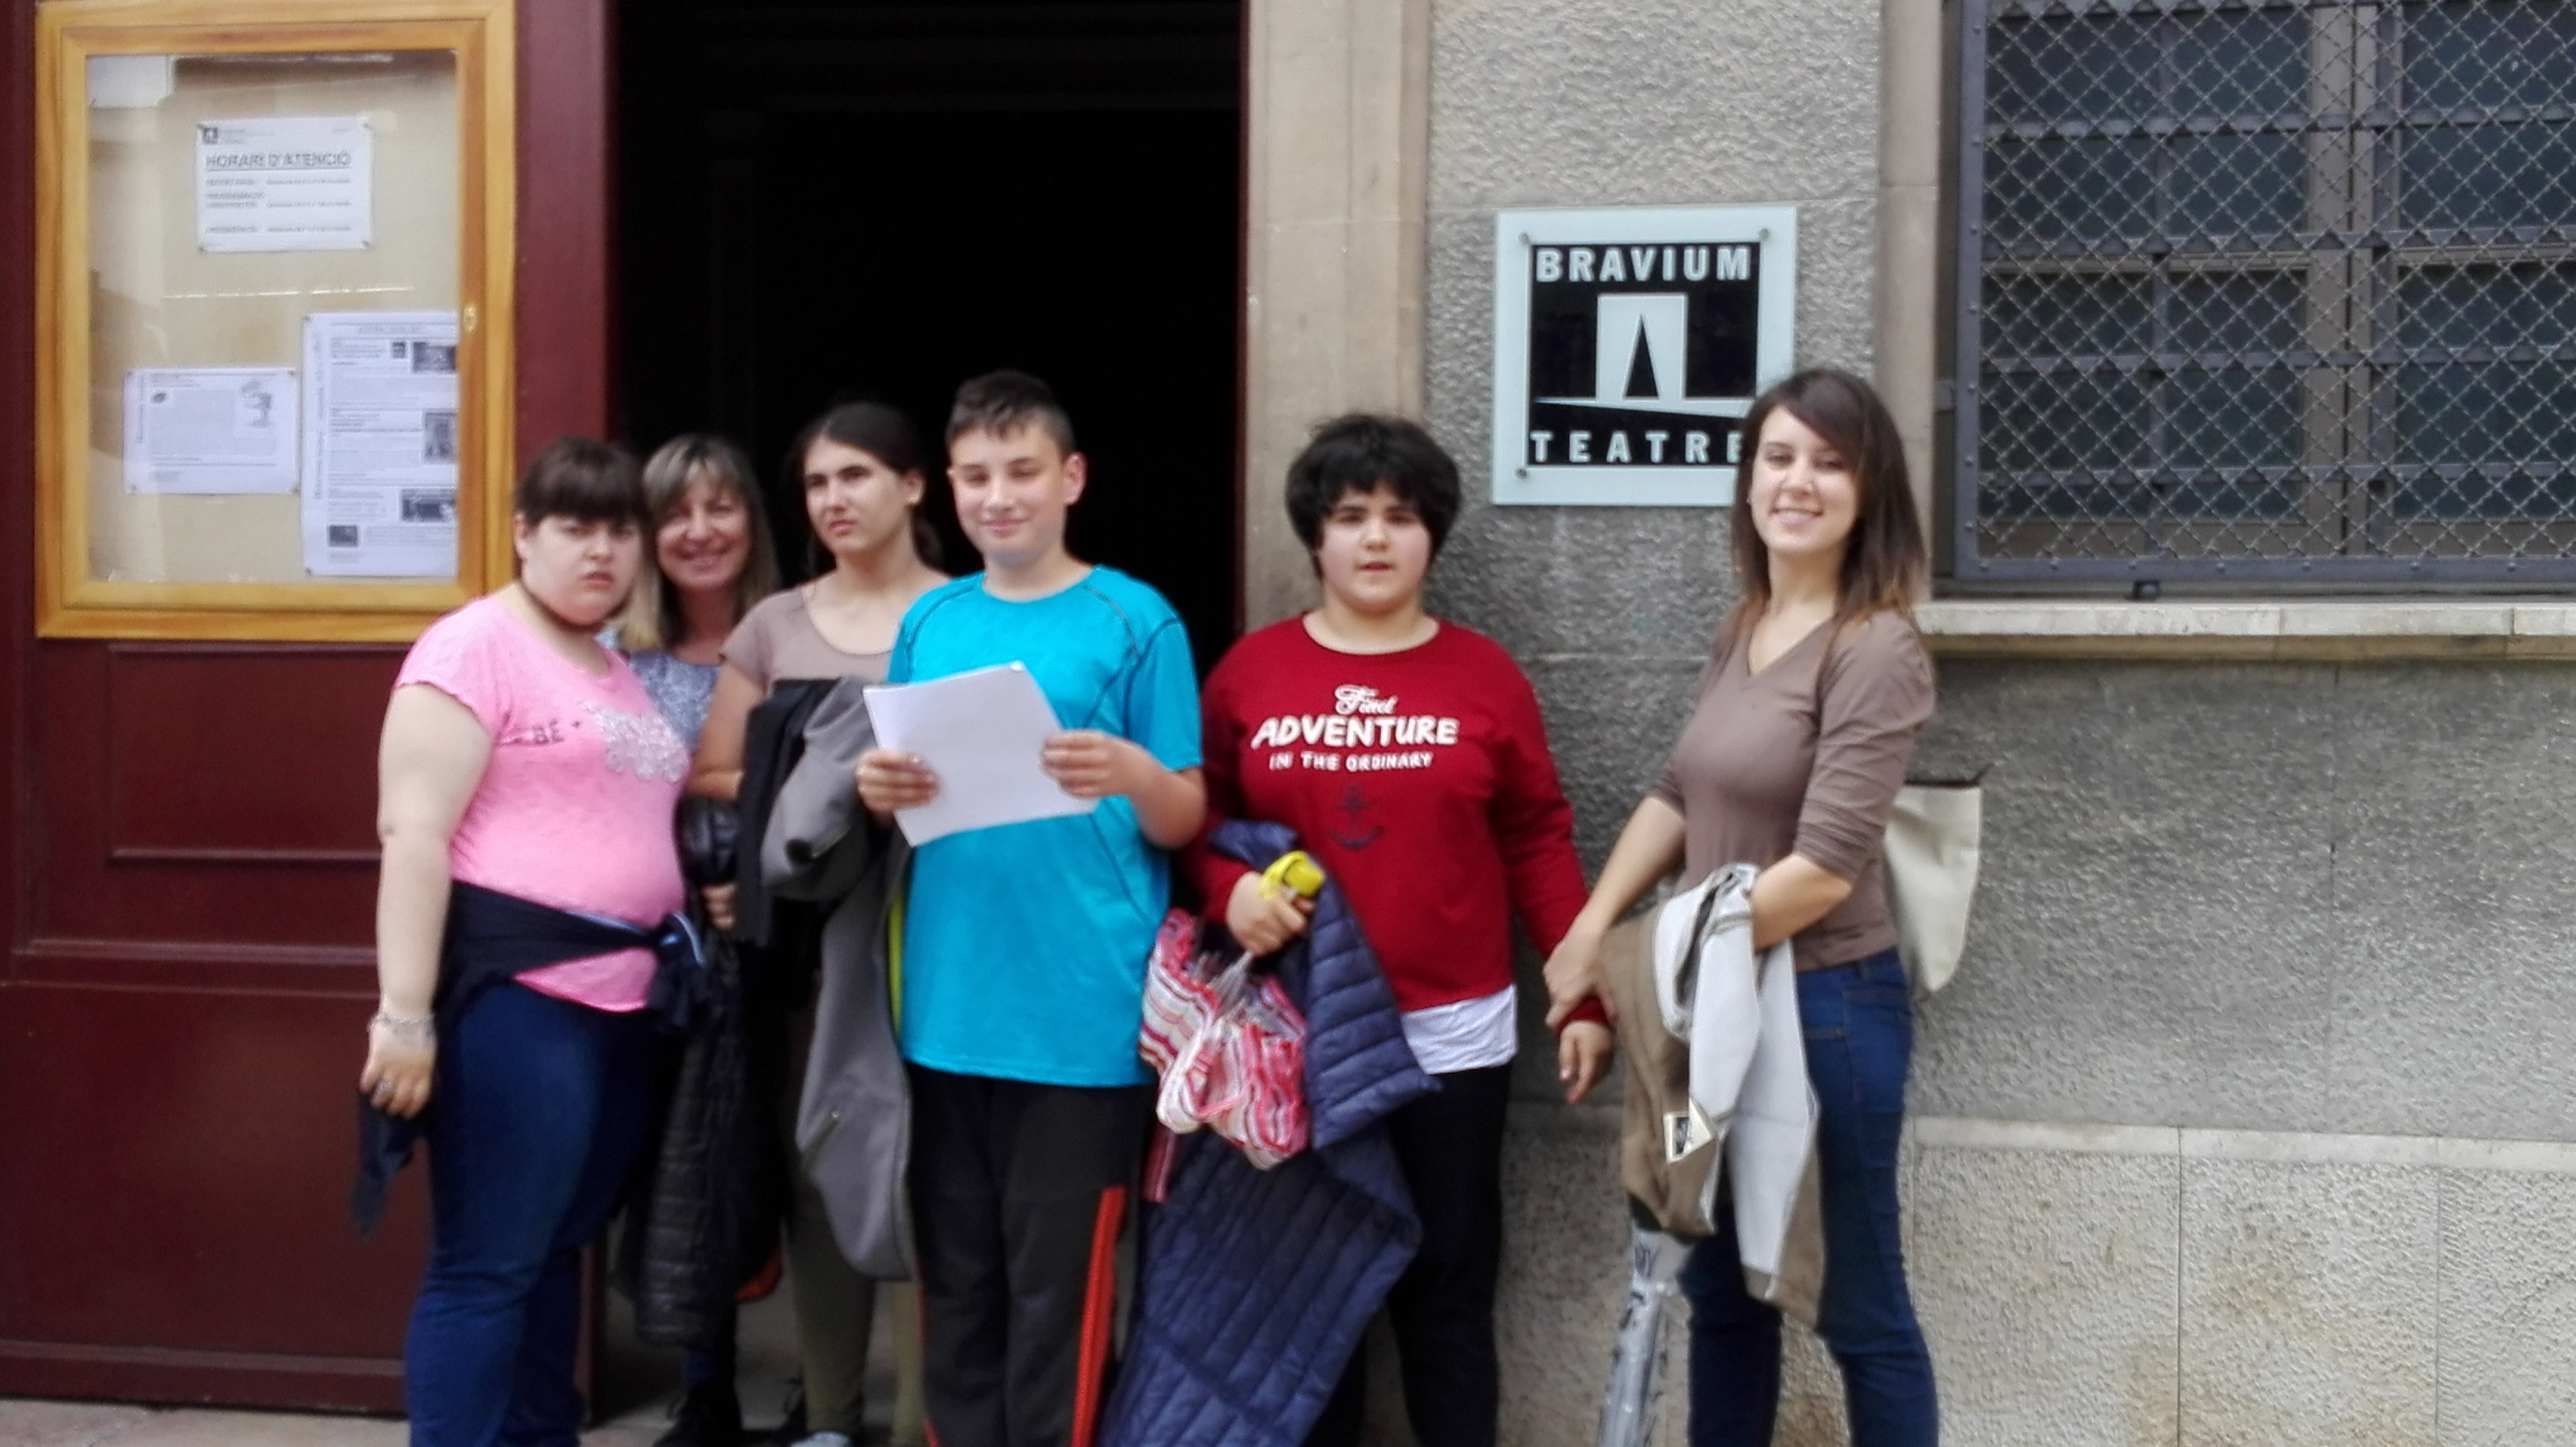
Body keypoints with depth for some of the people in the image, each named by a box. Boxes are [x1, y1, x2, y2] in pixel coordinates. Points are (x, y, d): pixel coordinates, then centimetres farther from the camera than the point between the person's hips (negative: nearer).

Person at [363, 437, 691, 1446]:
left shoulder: (620, 673, 19)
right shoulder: (473, 648, -7)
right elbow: (412, 831, -14)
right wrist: (404, 1013, -20)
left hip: (623, 1001, 8)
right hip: (513, 996, -8)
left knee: (556, 1252, 14)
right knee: (486, 1267, -5)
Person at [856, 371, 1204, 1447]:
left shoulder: (1136, 622, -3)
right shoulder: (929, 623, 10)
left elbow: (1184, 823, -2)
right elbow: (903, 793, 16)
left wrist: (1133, 774, -23)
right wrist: (879, 791, -7)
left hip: (1081, 1016, -4)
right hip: (948, 1010, 5)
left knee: (1058, 1288, 0)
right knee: (956, 1279, 12)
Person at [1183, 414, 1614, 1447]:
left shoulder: (1483, 674, 1)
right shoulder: (1250, 672, 2)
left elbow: (1538, 843, 2)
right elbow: (1199, 818, 7)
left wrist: (1584, 993, -1)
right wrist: (1229, 889, -14)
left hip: (1450, 1034, -1)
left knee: (1447, 1286, 6)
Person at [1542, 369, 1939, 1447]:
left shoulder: (1877, 651, -18)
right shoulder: (1742, 630, 7)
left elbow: (1823, 869, -22)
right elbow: (1679, 794, 12)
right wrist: (1589, 931, 0)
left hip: (1825, 1006, -8)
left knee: (1855, 1307, 6)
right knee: (1720, 1289, 19)